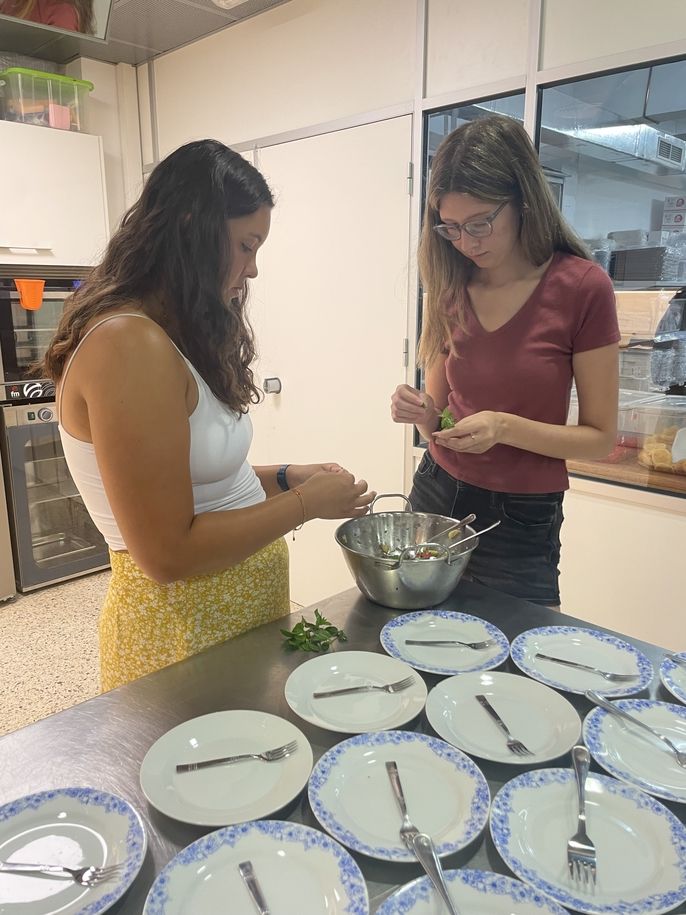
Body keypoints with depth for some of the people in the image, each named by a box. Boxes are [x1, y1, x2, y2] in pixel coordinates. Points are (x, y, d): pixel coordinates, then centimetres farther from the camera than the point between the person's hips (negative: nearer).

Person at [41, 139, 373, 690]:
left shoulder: (172, 338, 6)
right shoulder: (129, 345, -24)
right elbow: (168, 554, -25)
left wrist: (284, 478, 1)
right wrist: (305, 504, -16)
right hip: (184, 629, -9)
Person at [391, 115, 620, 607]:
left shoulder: (582, 286, -13)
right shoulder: (451, 286, 1)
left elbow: (600, 438, -10)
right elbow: (442, 413, 8)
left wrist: (506, 427, -24)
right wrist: (421, 410, -14)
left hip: (521, 521, -4)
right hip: (438, 494, 4)